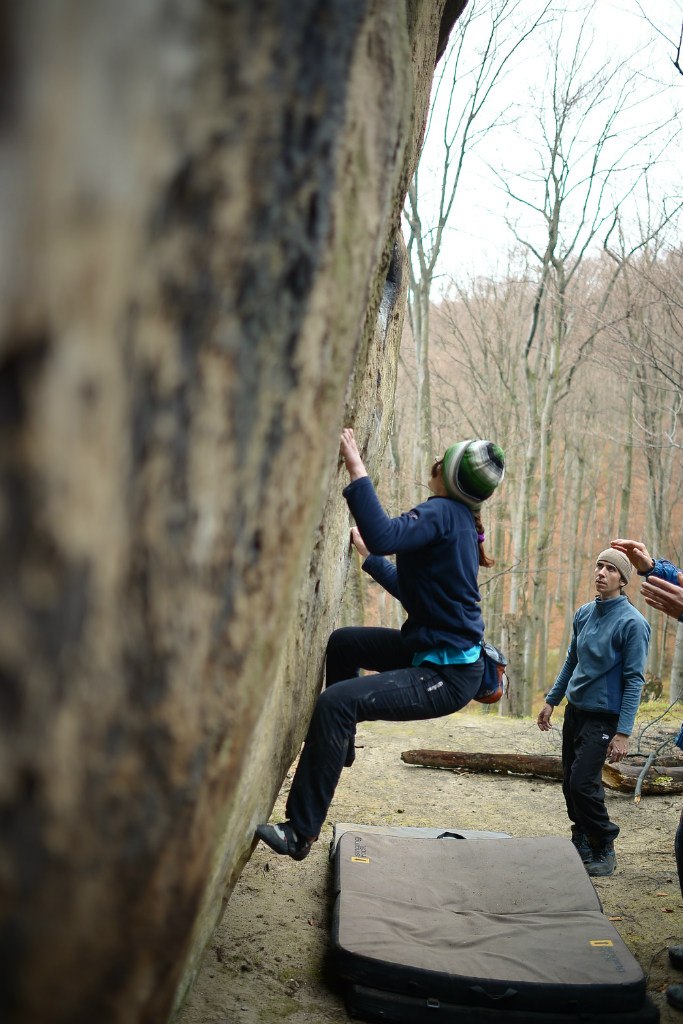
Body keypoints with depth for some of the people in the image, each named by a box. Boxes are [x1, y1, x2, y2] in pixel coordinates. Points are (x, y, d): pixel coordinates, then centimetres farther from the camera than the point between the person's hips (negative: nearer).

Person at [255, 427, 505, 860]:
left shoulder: (441, 512, -17)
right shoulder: (460, 521, 12)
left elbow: (384, 536, -38)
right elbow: (411, 589, 23)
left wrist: (357, 469, -30)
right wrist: (368, 554, 30)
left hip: (446, 676, -11)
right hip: (432, 650, 11)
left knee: (336, 703, -26)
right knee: (342, 642, 24)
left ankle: (300, 833, -19)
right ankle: (338, 746, 37)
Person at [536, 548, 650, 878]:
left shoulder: (632, 623, -14)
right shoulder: (584, 613, 5)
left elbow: (634, 680, -15)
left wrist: (623, 733, -18)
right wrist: (551, 700, 15)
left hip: (603, 718, -7)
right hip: (574, 711, 7)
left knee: (583, 783, -12)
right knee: (570, 782, 12)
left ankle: (604, 848, 8)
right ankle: (582, 841, 30)